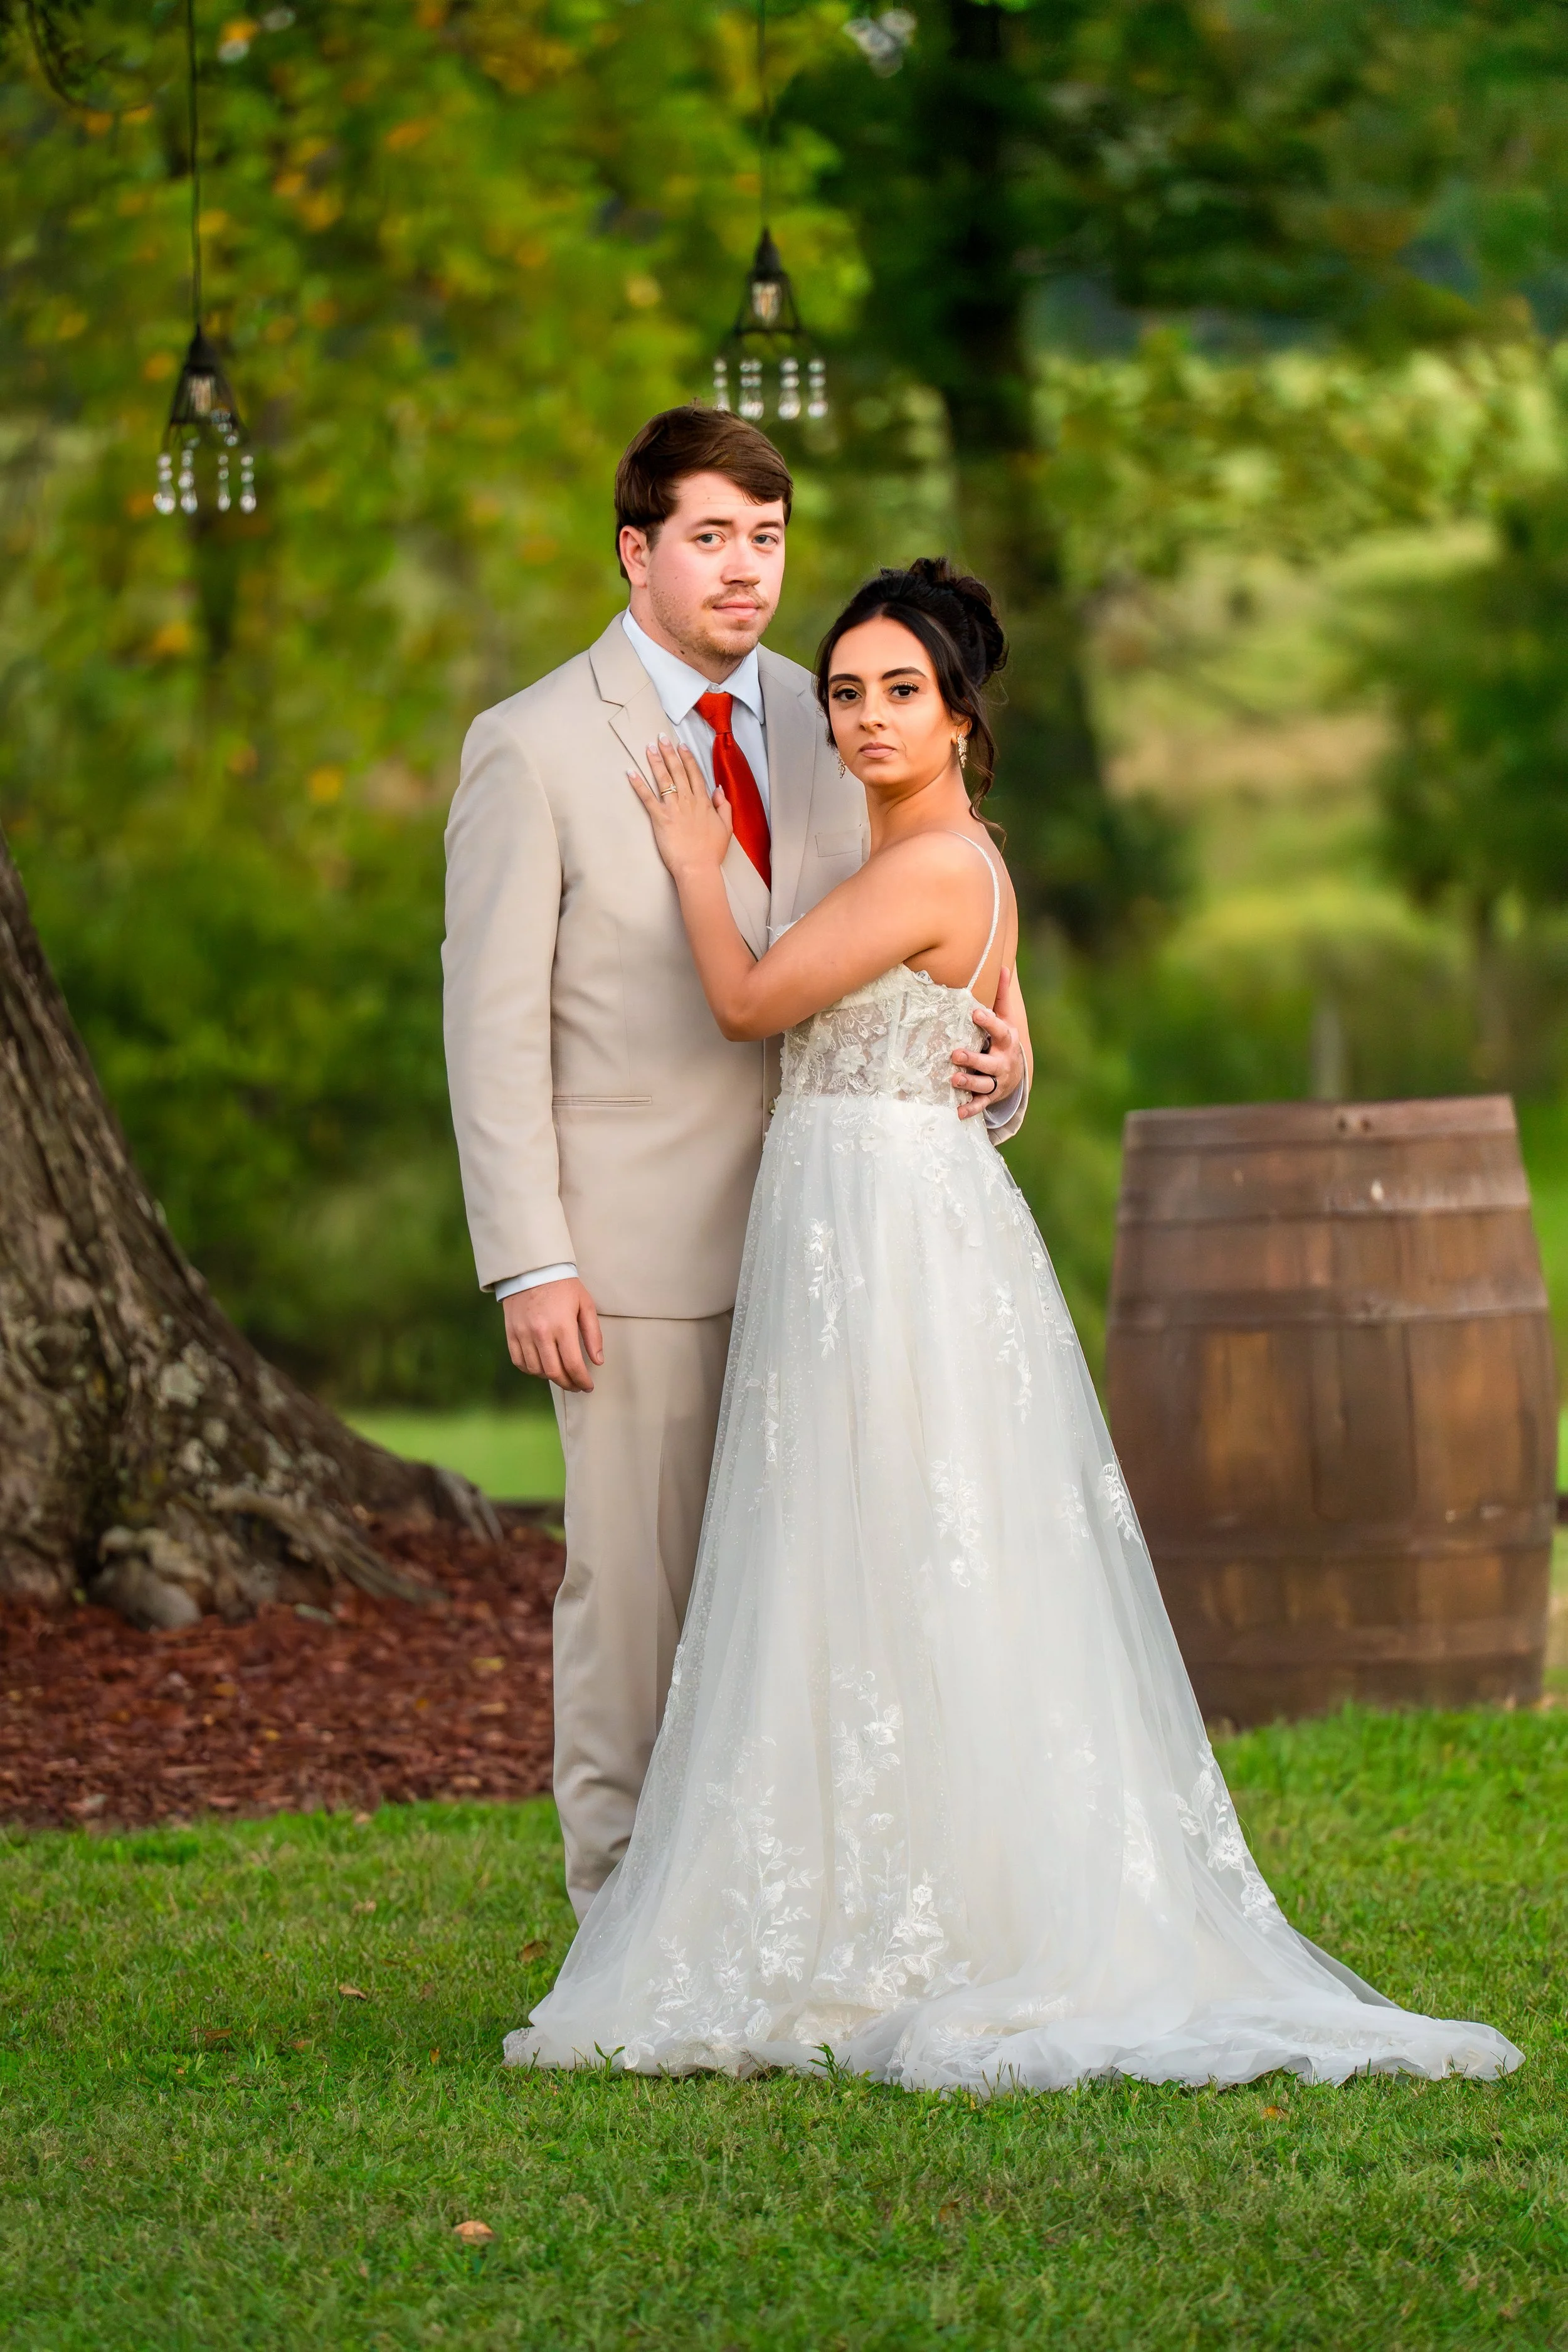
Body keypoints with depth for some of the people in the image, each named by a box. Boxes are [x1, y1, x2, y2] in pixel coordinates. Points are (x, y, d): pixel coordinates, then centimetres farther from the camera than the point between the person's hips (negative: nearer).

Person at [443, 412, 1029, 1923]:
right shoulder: (533, 748, -5)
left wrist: (988, 1062, -6)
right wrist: (528, 1265, -13)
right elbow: (491, 1022, -7)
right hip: (640, 1245, -5)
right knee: (637, 1579, -1)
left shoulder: (819, 725, 11)